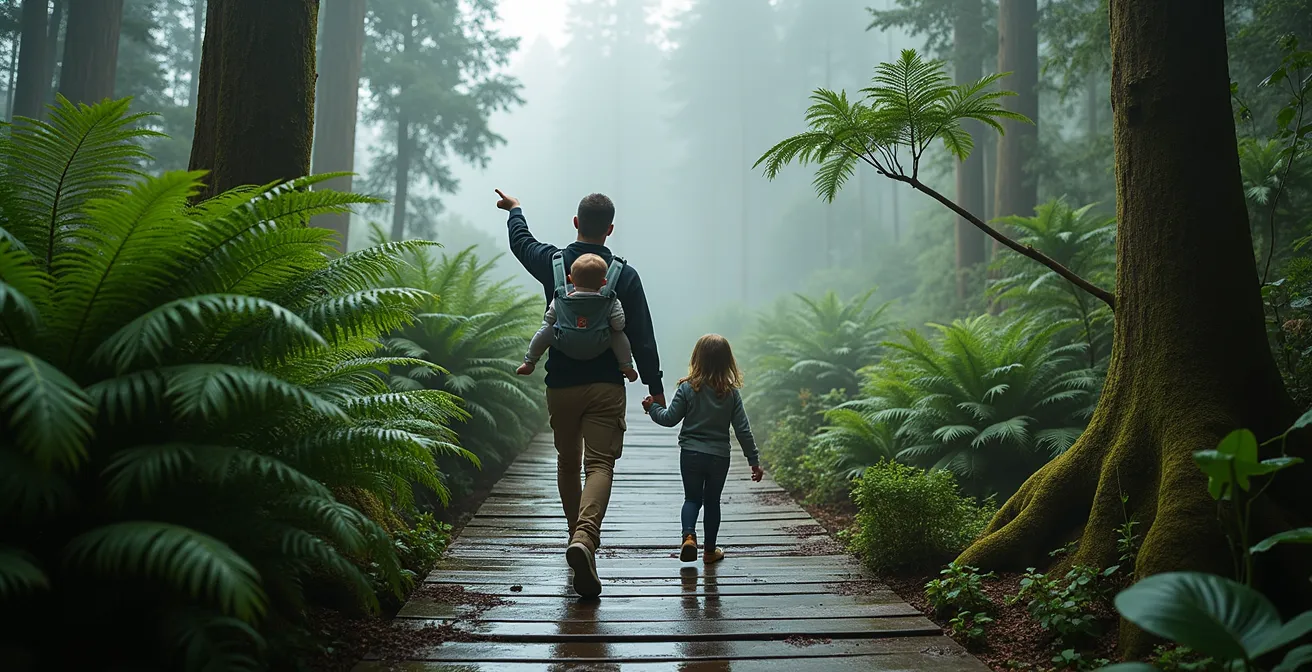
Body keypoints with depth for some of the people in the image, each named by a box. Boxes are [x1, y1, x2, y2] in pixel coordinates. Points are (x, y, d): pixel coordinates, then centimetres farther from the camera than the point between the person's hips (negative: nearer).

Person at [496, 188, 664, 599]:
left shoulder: (552, 263, 2)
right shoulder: (625, 276, -3)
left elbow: (520, 241, 25)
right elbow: (641, 337, -3)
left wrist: (515, 209, 45)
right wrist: (655, 387, 3)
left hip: (561, 385, 2)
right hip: (606, 385, -2)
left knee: (568, 463, 19)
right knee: (600, 464, -8)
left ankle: (578, 536, 33)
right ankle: (585, 538, -30)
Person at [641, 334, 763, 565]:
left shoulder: (687, 388, -9)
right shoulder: (731, 392, -5)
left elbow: (670, 419, -5)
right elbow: (743, 430, -5)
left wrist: (652, 408, 14)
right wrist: (754, 461, 2)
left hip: (690, 454, -1)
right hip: (719, 457, 1)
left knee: (692, 498, 14)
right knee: (712, 501, 16)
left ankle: (688, 535, -11)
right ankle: (710, 550, 24)